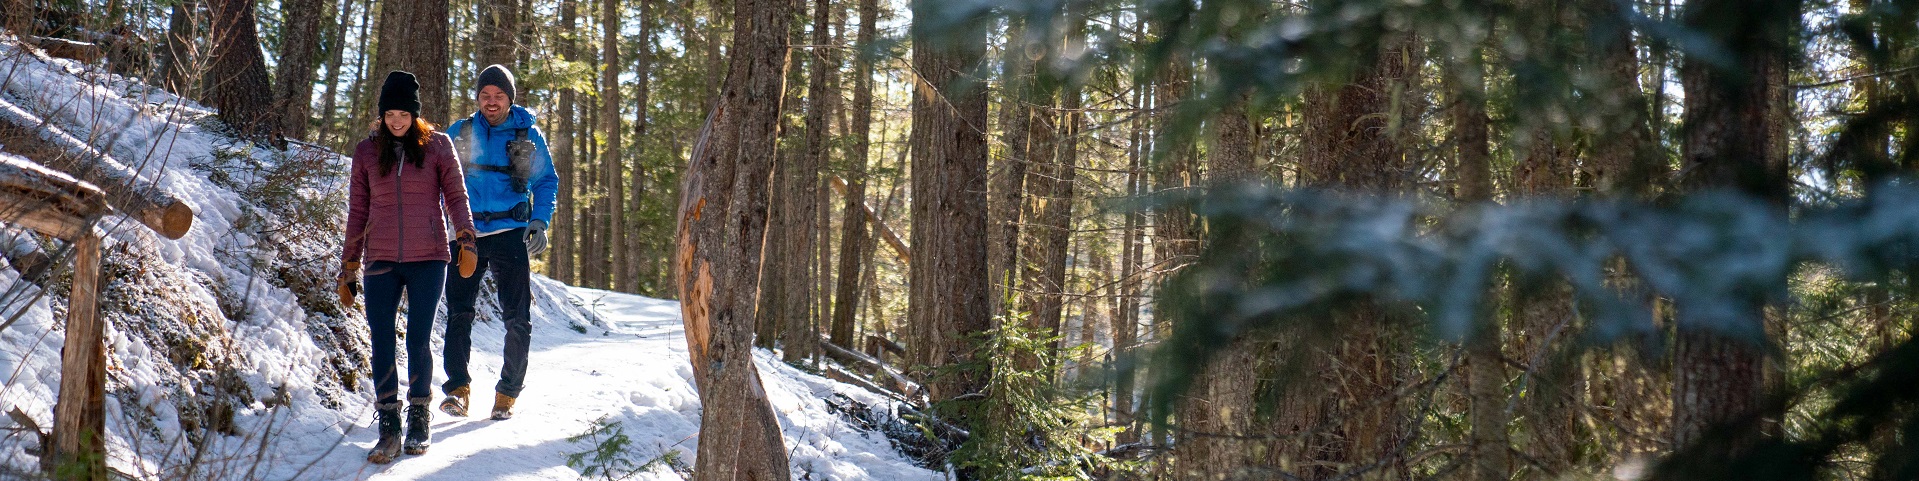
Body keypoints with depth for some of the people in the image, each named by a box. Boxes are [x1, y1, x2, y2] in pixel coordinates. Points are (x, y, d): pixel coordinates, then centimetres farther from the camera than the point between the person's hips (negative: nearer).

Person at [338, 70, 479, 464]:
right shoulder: (366, 152, 9)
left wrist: (466, 242, -10)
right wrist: (349, 269, 11)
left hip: (428, 259, -2)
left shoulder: (437, 145, 4)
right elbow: (357, 212, 12)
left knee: (418, 341, -2)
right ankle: (388, 428, 3)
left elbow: (456, 196, 5)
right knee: (381, 343, -3)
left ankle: (419, 419, 15)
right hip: (381, 261, 2)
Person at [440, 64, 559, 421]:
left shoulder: (528, 135, 6)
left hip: (510, 234, -1)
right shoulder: (459, 133, 9)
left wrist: (540, 220, -5)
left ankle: (508, 393, 7)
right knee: (458, 311, -8)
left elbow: (547, 181, 9)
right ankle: (458, 388, -8)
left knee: (517, 318, -2)